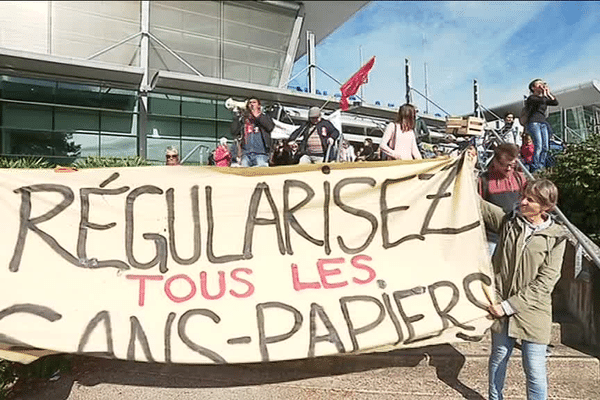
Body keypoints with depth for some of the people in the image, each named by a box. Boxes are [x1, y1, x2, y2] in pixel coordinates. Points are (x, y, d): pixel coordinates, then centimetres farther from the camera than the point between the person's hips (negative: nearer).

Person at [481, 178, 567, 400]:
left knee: (535, 371, -1)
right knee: (499, 356, 17)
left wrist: (510, 305, -14)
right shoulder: (508, 221, 1)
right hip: (501, 305, 2)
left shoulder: (556, 237, -6)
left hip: (533, 311, -2)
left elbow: (546, 282, -10)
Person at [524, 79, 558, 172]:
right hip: (533, 123, -7)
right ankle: (535, 169, -17)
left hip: (543, 123, 7)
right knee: (538, 146, -18)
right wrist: (544, 93, 1)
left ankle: (541, 167, -1)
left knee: (545, 147, -4)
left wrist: (548, 93, 11)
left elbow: (555, 102, 13)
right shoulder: (531, 98, 0)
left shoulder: (544, 97, 23)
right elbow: (542, 101, -17)